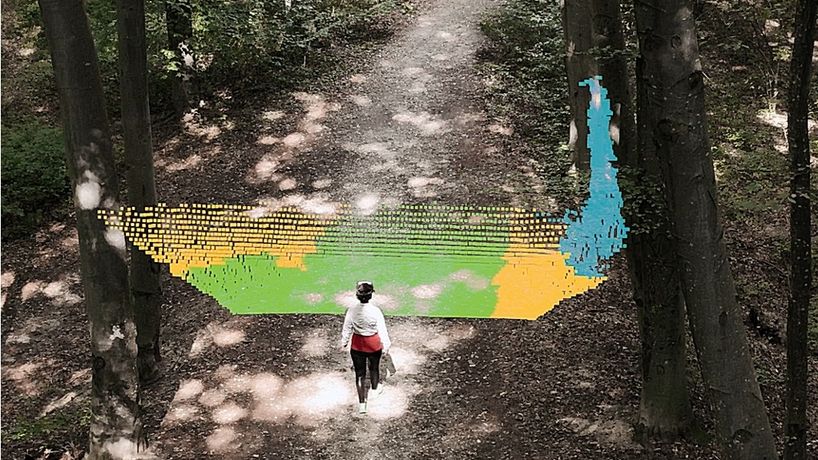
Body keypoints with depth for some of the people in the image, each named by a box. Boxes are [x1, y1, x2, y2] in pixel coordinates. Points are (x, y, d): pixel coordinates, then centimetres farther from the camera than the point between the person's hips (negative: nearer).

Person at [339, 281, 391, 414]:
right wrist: (386, 346, -1)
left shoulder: (352, 311, -17)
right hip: (374, 344, -1)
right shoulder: (375, 311, -22)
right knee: (374, 368, 25)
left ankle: (362, 403, 12)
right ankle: (375, 389, 51)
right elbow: (382, 330, -14)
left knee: (359, 373, 11)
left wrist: (344, 343, 11)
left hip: (357, 346, 1)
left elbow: (347, 328, -5)